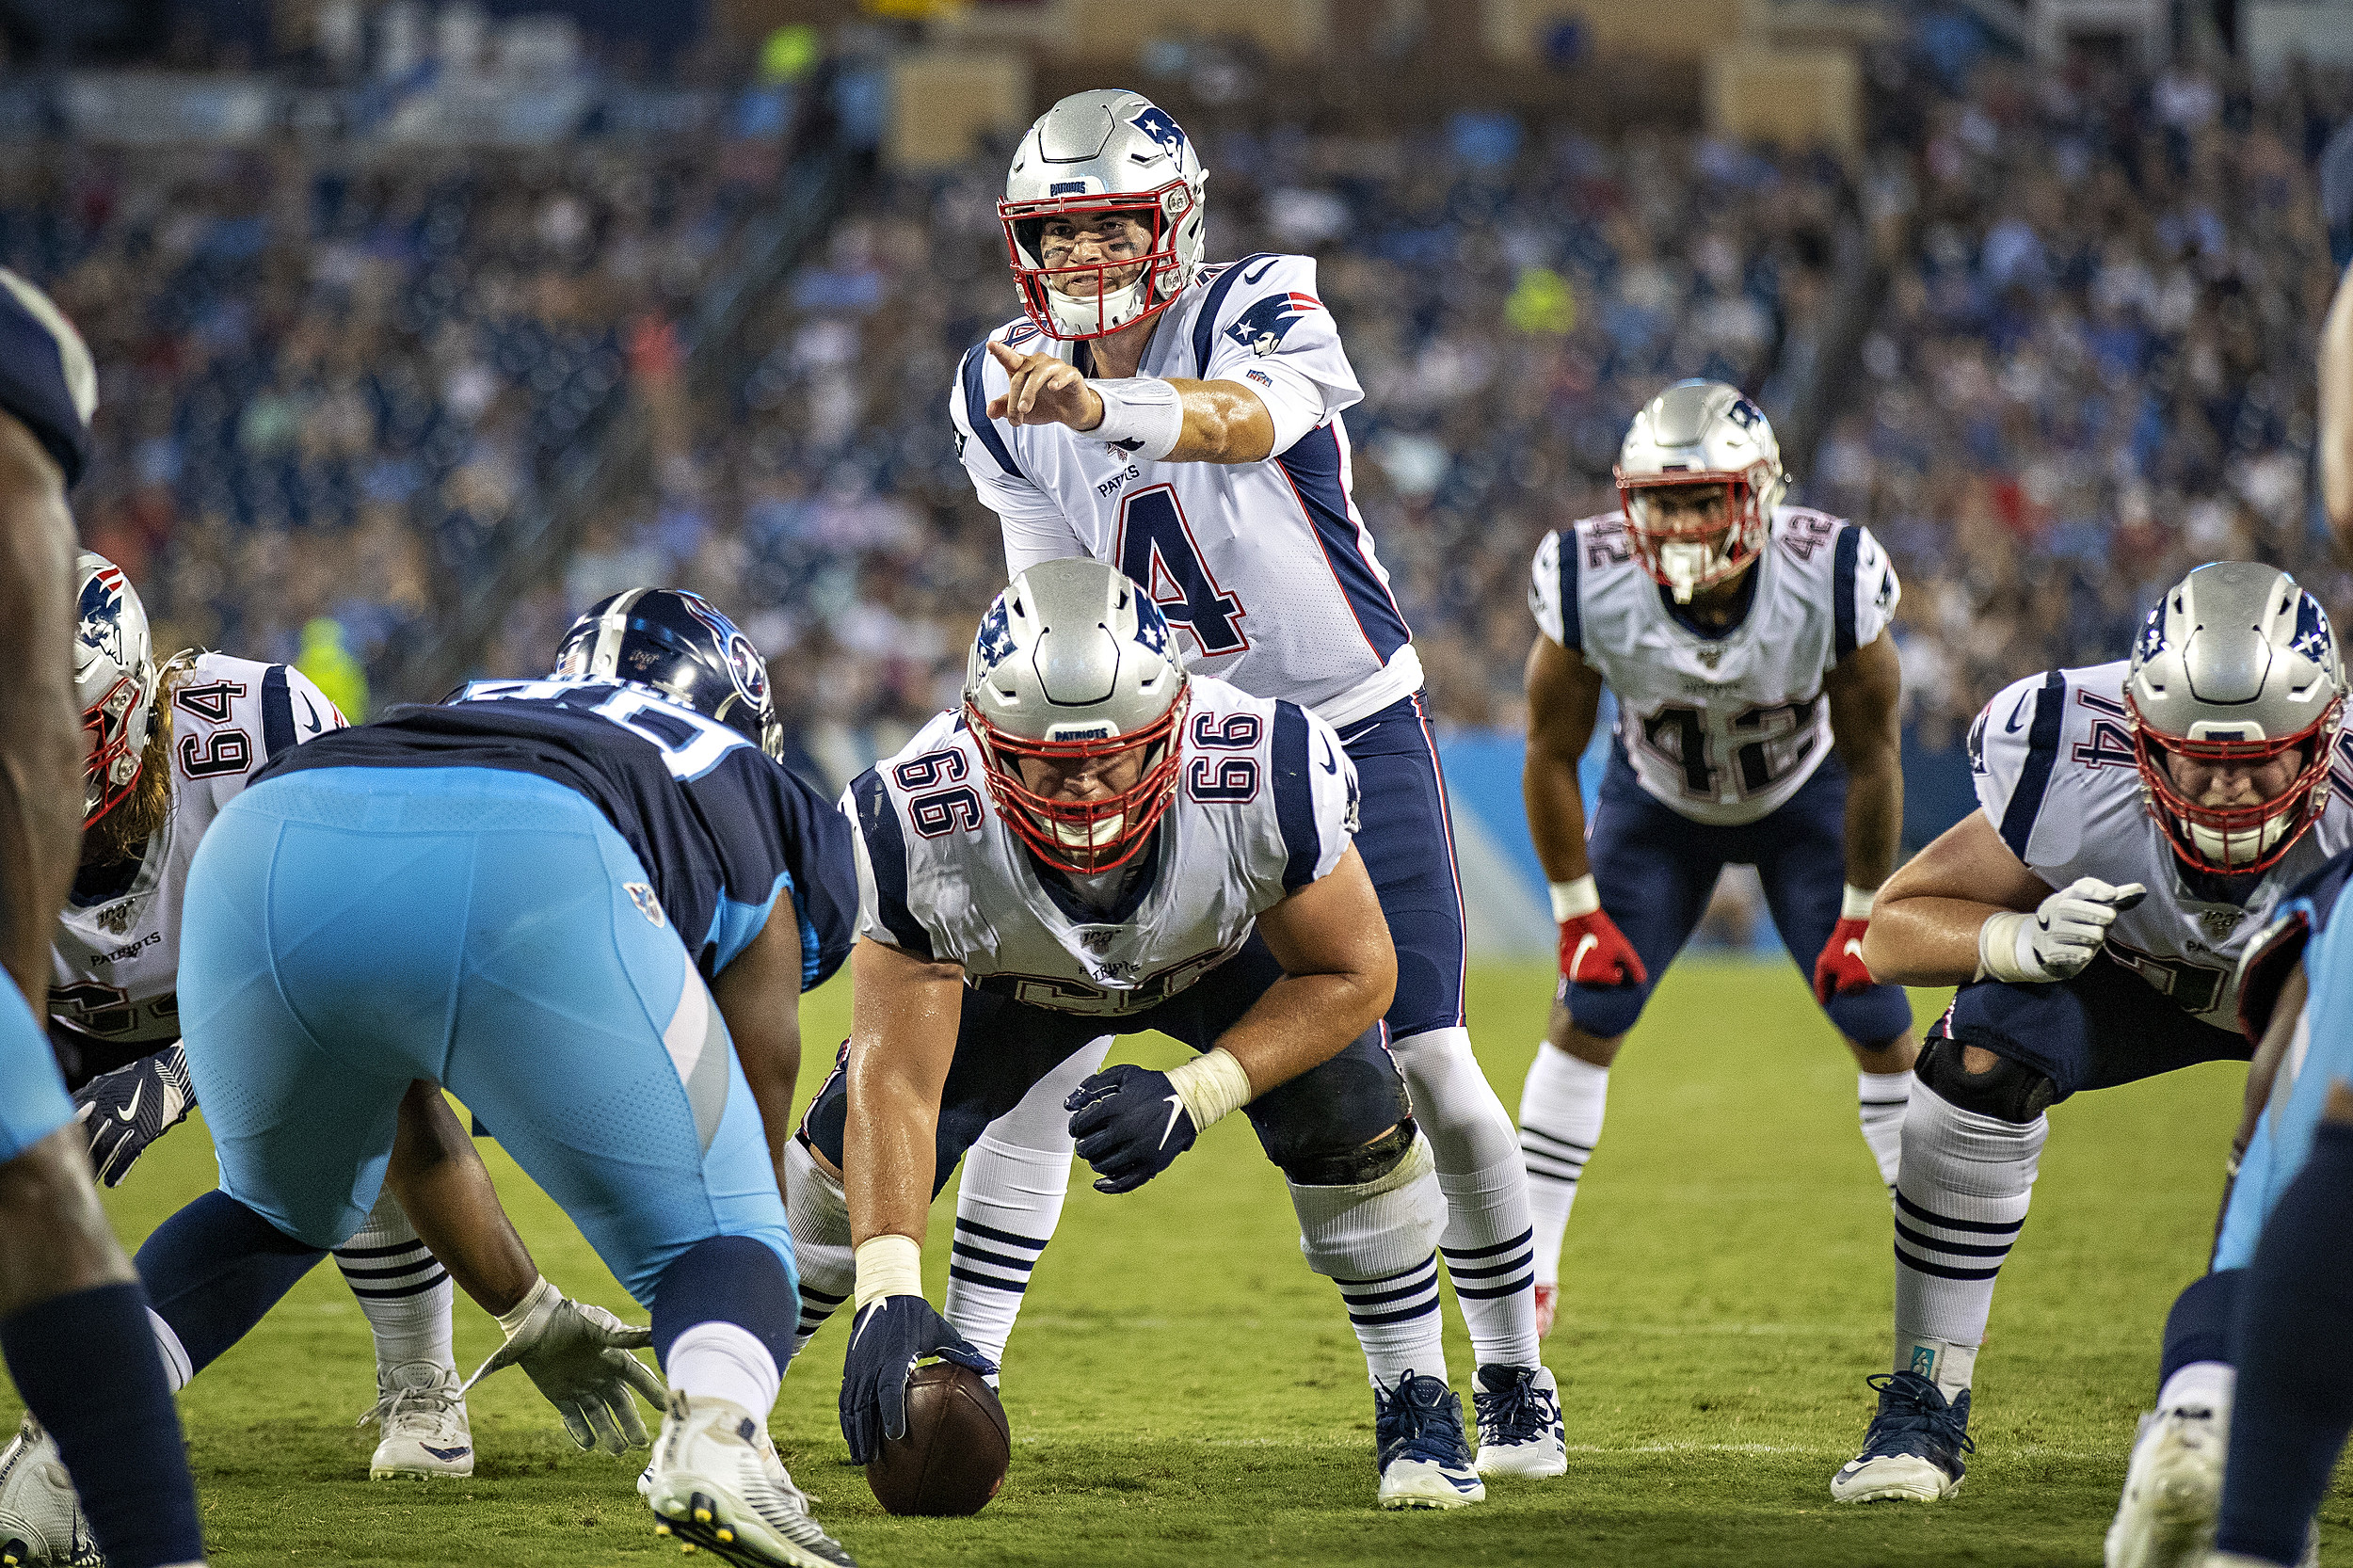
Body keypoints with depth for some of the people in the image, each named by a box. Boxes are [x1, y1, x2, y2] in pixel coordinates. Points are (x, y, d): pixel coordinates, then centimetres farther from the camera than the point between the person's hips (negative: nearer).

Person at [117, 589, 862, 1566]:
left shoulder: (467, 717, 46)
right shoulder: (746, 800, 37)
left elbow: (417, 1135, 51)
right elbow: (754, 1137, 42)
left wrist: (529, 1317, 63)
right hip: (530, 877, -4)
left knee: (280, 1213, 34)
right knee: (715, 1231, 17)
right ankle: (715, 1431, -15)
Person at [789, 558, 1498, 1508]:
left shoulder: (1267, 778, -43)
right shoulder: (919, 829, -41)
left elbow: (1353, 973, -25)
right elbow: (896, 1083, -36)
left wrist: (1193, 1096, -37)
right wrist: (889, 1295, -46)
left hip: (1225, 950, 0)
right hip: (1013, 974, 0)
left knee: (1349, 1115, -22)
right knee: (852, 1150, -10)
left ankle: (1415, 1404, 1)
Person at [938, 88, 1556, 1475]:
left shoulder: (1260, 311, -20)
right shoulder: (1005, 391, -5)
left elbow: (1249, 420, -45)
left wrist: (1102, 405, -64)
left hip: (1351, 730, -3)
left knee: (1431, 1067, -5)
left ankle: (1516, 1378, 13)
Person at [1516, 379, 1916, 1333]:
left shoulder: (1833, 580, -35)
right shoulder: (1591, 585, -33)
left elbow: (1872, 760, -19)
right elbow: (1551, 756, -16)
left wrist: (1861, 913, -13)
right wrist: (1577, 914, -13)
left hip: (1804, 797, 0)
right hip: (1659, 802, 1)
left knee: (1880, 1026, -6)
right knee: (1587, 1014, -7)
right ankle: (1527, 1268, 3)